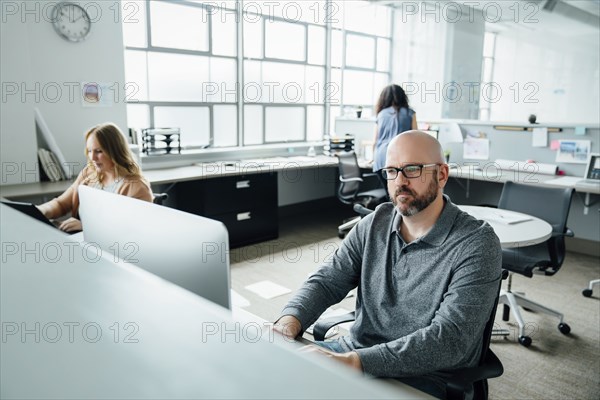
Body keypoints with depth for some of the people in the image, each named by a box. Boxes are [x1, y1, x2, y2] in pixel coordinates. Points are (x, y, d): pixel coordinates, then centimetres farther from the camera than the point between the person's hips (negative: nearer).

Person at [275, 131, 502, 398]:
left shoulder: (477, 244, -15)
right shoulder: (376, 223, 3)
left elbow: (449, 339, -25)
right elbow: (327, 281, 1)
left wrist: (355, 361, -34)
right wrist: (291, 319, -21)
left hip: (424, 376, -5)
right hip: (355, 351, 6)